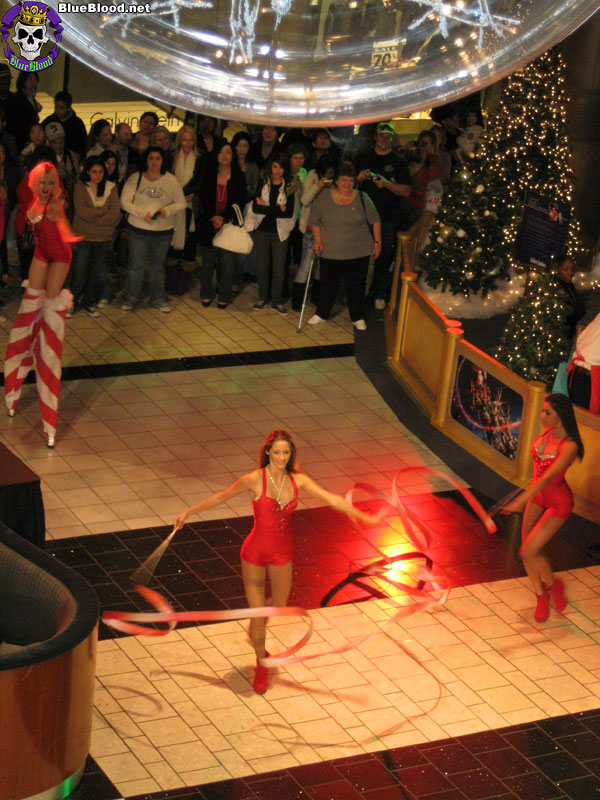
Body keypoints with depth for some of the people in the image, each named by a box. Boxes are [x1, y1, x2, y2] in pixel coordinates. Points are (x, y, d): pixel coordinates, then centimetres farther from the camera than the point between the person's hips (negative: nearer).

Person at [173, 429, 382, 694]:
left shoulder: (298, 481, -7)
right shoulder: (255, 479, -18)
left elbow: (331, 499, -5)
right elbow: (221, 497, -6)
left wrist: (364, 517, -10)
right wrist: (189, 512, 0)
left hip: (282, 553, 4)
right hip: (255, 552, -4)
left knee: (279, 606, 19)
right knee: (257, 612, 3)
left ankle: (255, 629, 54)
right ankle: (261, 665, 25)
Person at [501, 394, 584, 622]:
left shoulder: (569, 446, -29)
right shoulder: (548, 432, -8)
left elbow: (548, 477, -35)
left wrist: (520, 501, -40)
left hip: (558, 502, -7)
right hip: (538, 494, 7)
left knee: (528, 552, -9)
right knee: (527, 549, 10)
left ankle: (553, 584, 19)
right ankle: (541, 596, 30)